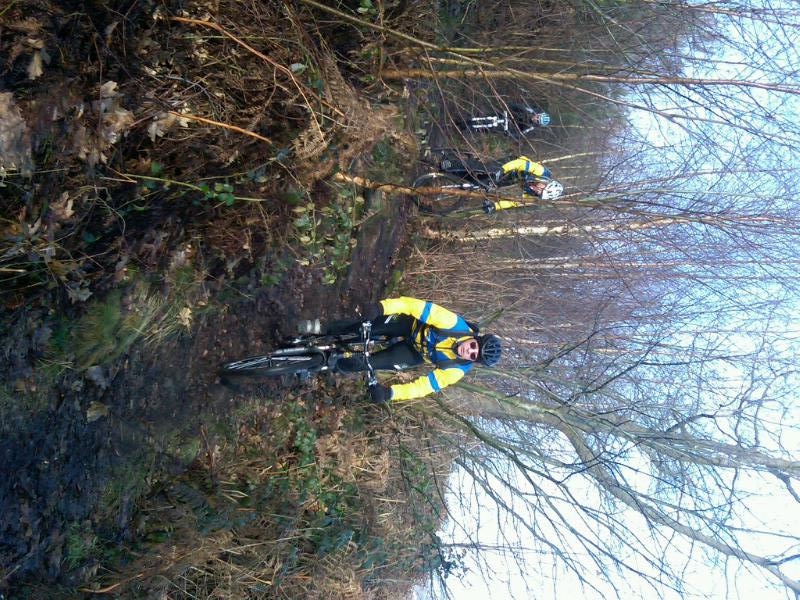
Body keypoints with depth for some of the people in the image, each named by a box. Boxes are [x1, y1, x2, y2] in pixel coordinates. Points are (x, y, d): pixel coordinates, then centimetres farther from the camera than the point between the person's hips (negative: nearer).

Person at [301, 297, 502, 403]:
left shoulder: (458, 370, -30)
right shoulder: (457, 325, -34)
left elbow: (426, 386, -31)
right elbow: (421, 307, -36)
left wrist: (389, 392, -43)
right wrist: (383, 306, -47)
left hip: (415, 354, 0)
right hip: (412, 326, 0)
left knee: (366, 364, -12)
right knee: (364, 326, -12)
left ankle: (330, 365, 15)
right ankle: (325, 331, 15)